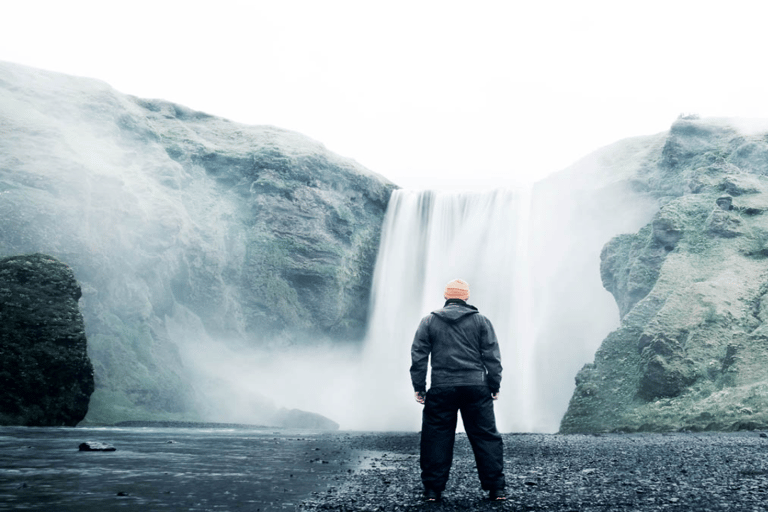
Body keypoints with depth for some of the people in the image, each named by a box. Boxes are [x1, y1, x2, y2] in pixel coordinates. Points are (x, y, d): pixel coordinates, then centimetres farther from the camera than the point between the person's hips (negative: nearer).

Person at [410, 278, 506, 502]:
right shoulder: (480, 320, 7)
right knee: (486, 437, 7)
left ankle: (432, 489, 9)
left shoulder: (429, 321, 7)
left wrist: (419, 387, 7)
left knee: (436, 438, 7)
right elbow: (492, 356, 4)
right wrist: (495, 385, 9)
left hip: (441, 389, 0)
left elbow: (418, 356, 4)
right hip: (475, 387, 0)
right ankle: (496, 488, 8)